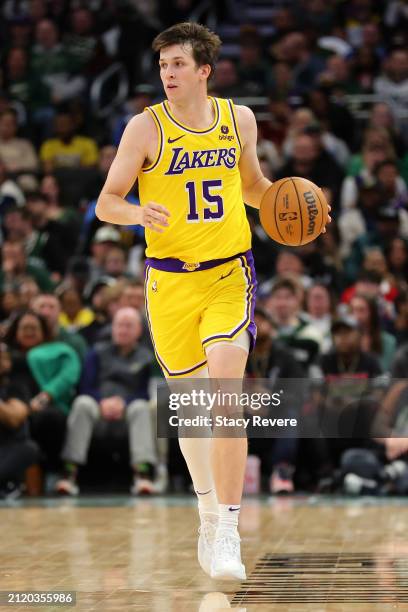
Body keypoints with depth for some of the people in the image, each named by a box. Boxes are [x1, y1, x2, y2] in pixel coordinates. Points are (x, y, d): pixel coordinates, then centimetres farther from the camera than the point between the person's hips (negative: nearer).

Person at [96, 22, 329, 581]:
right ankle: (208, 511, 33)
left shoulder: (239, 119, 4)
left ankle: (228, 531, -15)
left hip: (231, 274, 0)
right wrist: (138, 212, -27)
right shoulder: (146, 127, -5)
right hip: (170, 281, 0)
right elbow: (106, 203, -6)